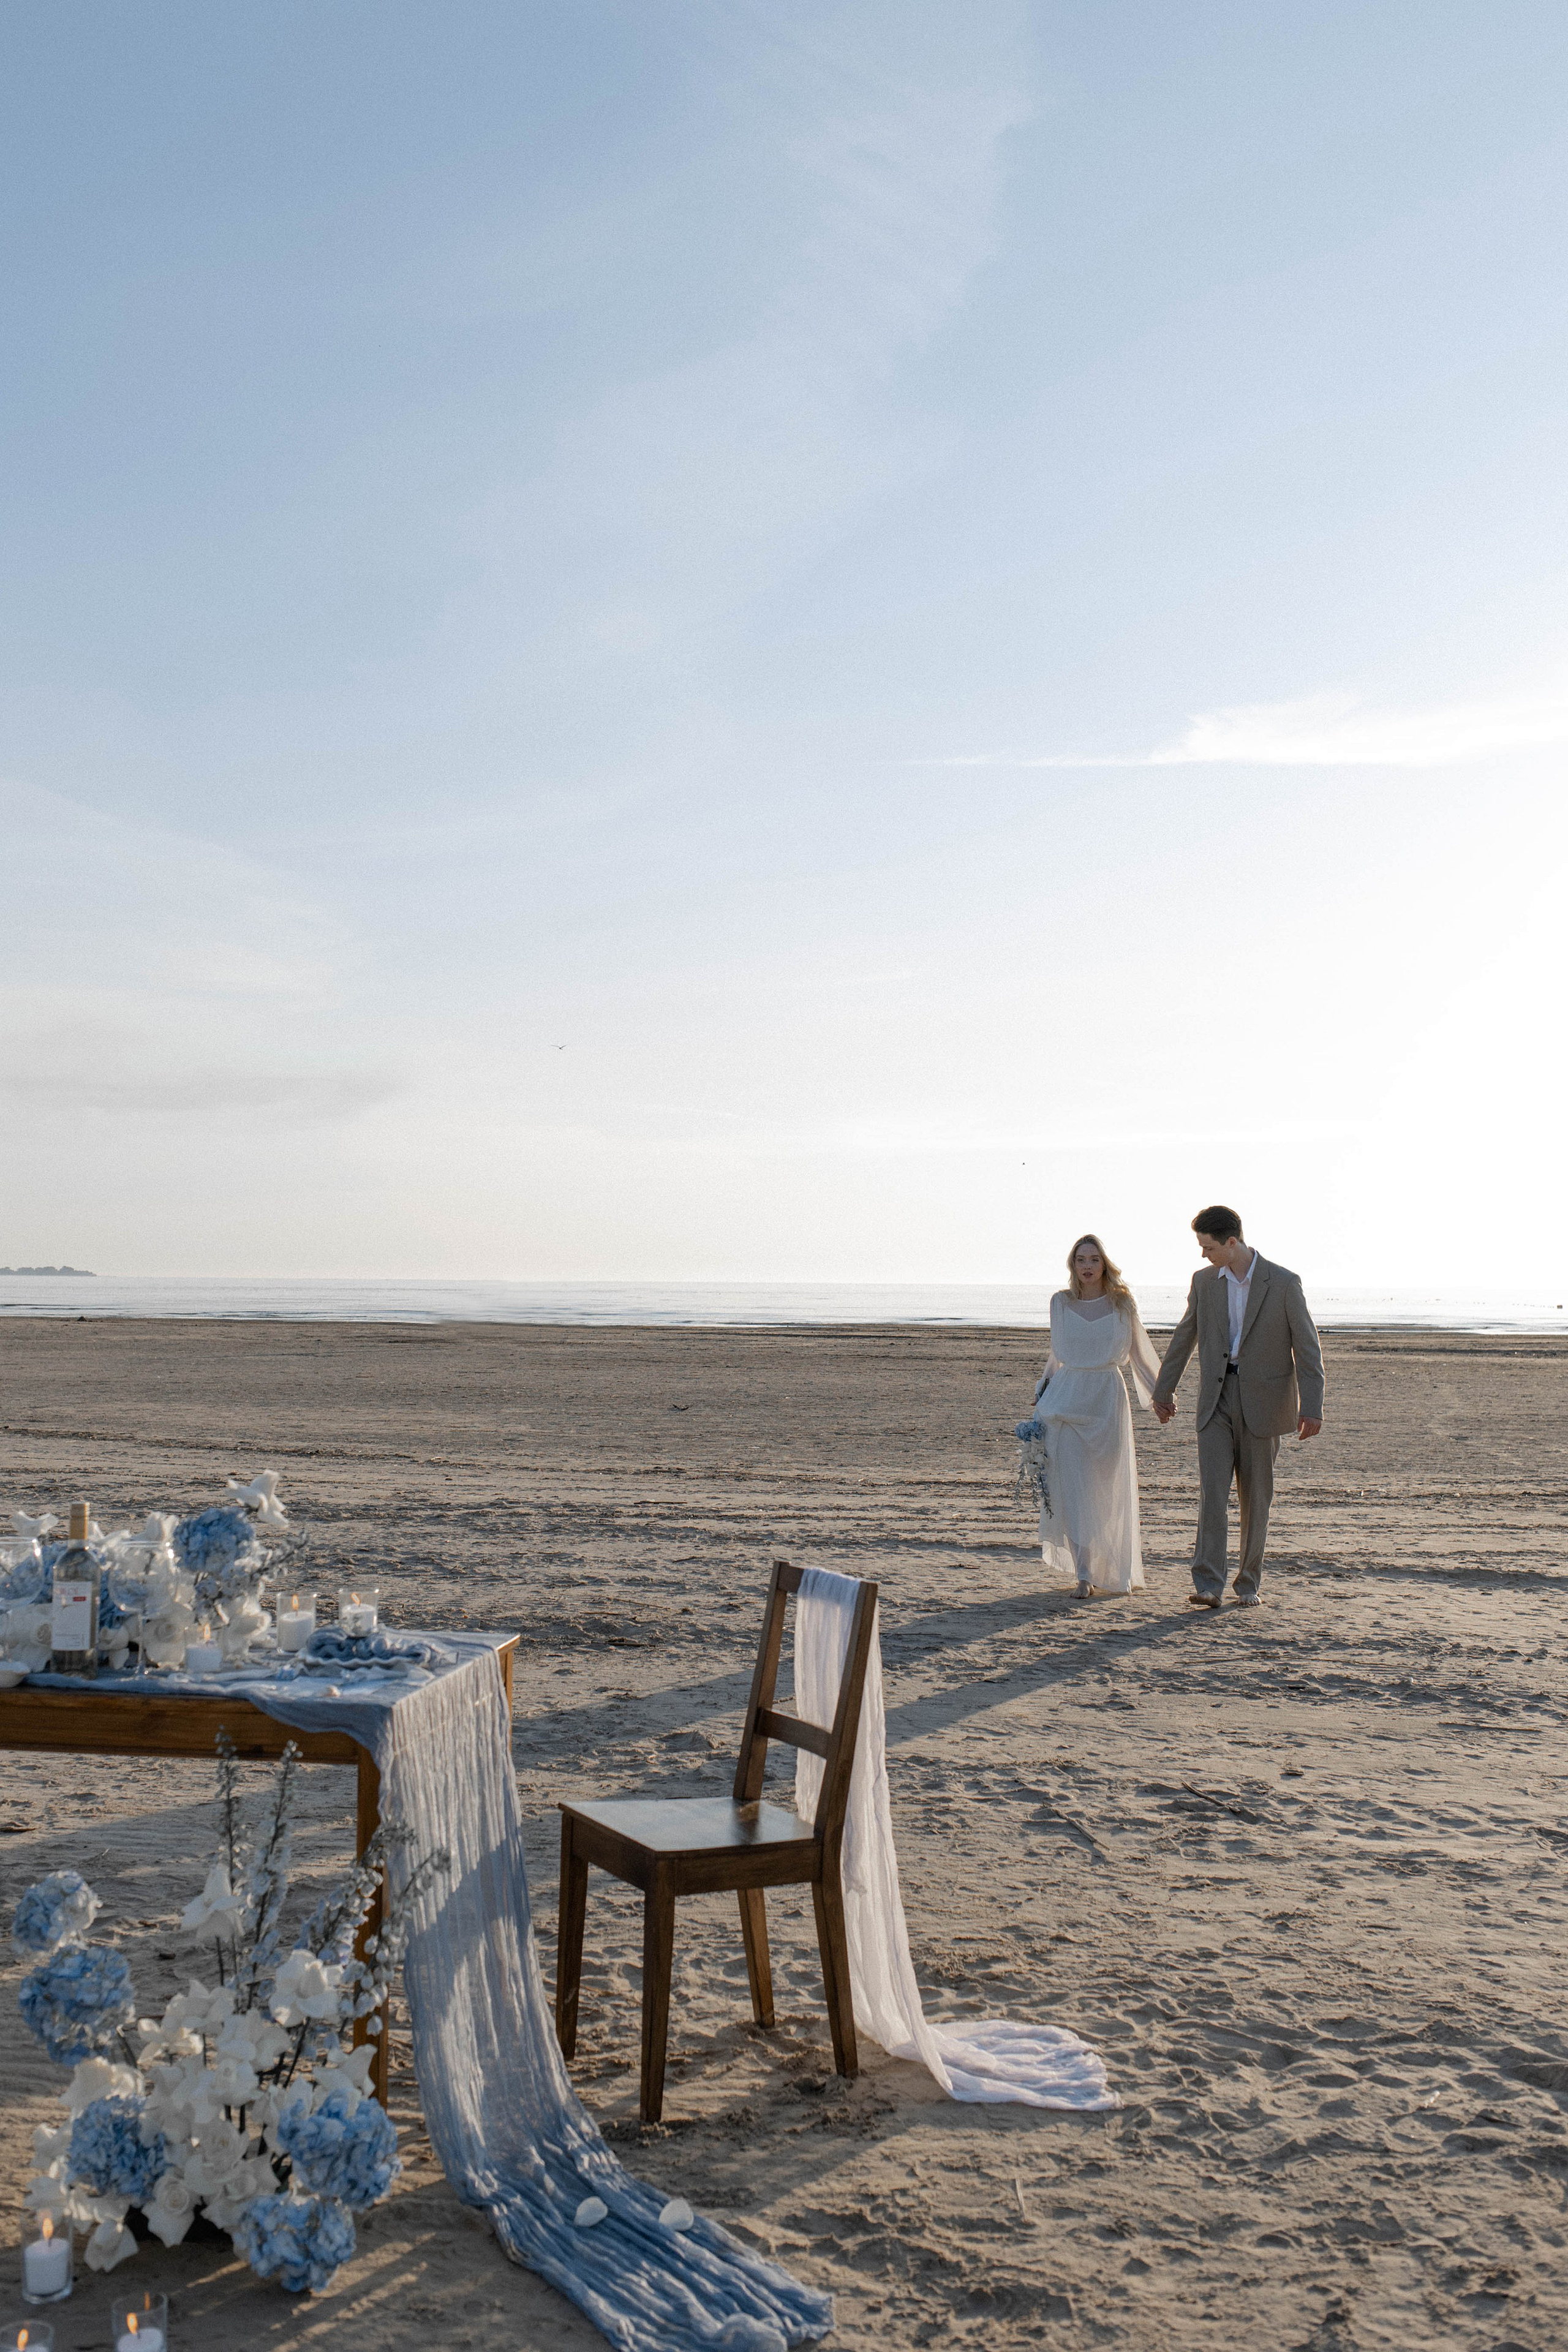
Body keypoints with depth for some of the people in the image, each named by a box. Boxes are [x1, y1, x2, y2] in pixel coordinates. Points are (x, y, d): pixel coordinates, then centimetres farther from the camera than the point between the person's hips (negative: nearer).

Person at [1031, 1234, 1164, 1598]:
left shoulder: (1123, 1304, 1)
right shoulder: (1061, 1302, 5)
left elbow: (1138, 1352, 11)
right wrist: (1042, 1392, 22)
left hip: (1107, 1401, -1)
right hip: (1066, 1400, 1)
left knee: (1107, 1487, 6)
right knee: (1072, 1487, -5)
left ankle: (1114, 1569, 25)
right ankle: (1083, 1574, -4)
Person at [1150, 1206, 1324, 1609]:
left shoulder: (1284, 1283, -8)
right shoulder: (1204, 1281, 4)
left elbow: (1307, 1347, -7)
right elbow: (1184, 1336, 17)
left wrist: (1311, 1407, -13)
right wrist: (1164, 1389, 23)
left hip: (1261, 1401, -2)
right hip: (1216, 1401, 2)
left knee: (1255, 1496, 5)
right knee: (1212, 1489, -10)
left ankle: (1249, 1583, 18)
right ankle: (1208, 1586, -13)